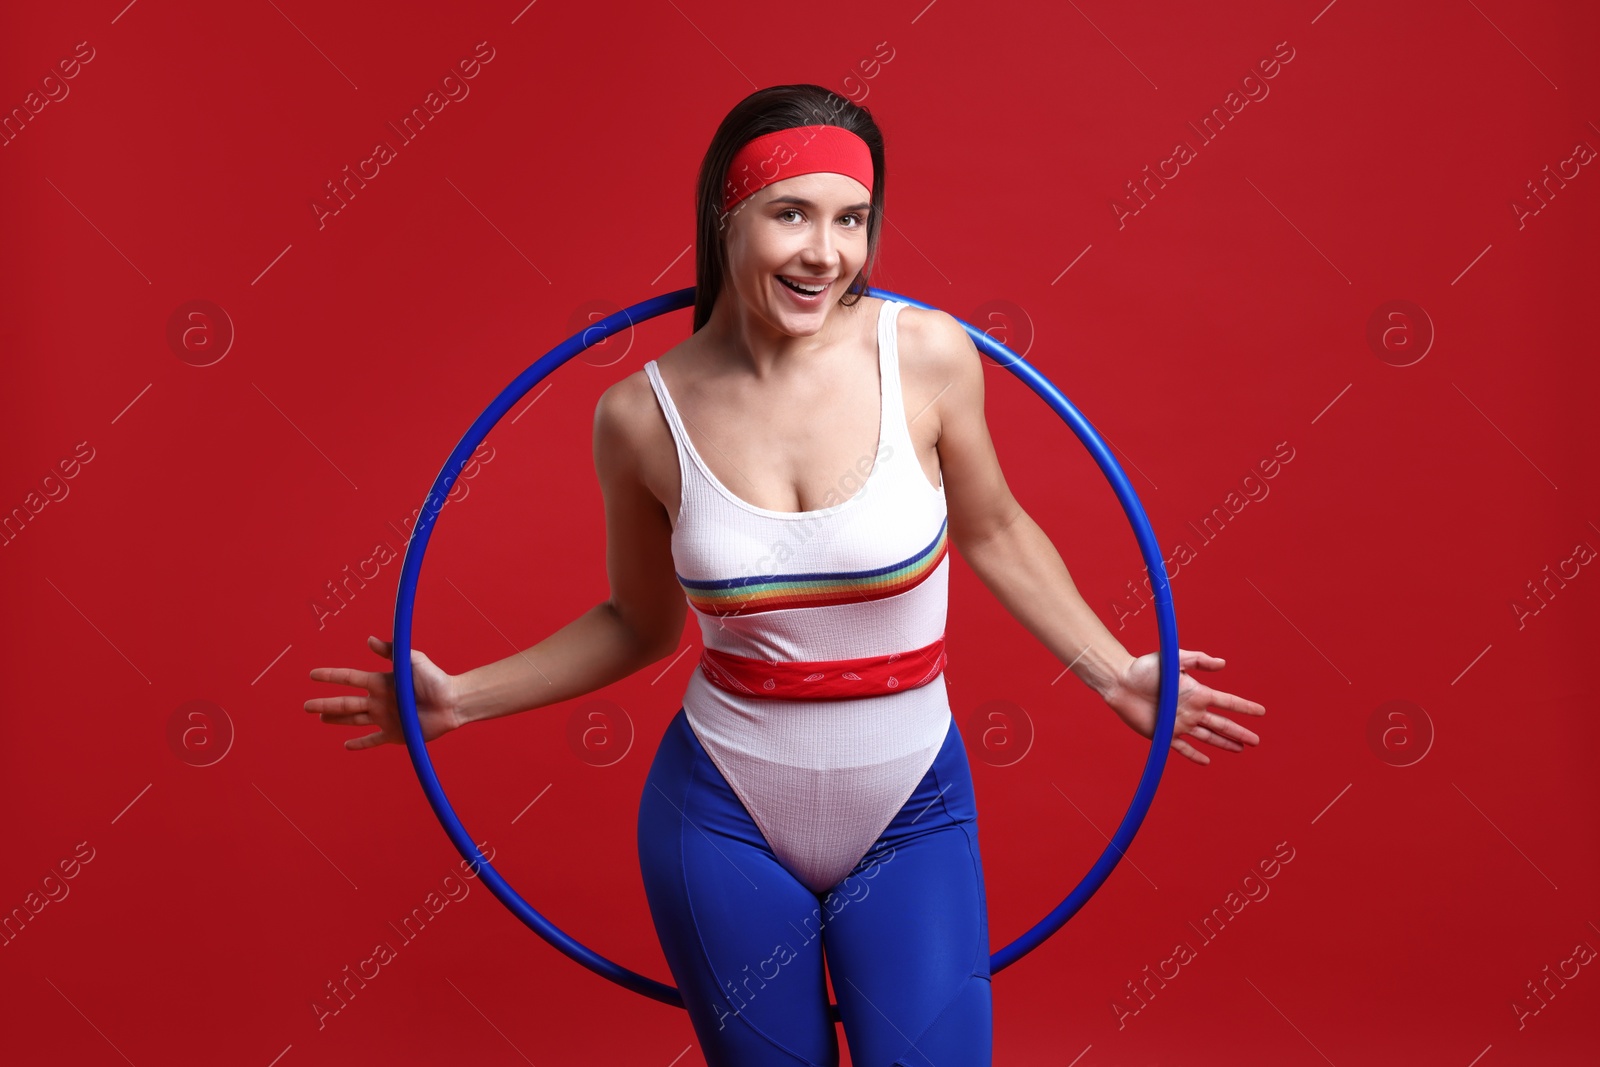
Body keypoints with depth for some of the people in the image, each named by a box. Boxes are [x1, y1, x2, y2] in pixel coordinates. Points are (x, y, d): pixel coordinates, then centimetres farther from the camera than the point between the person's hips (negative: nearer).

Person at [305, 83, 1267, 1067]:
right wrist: (462, 699, 2)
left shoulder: (929, 355, -12)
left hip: (912, 821, 0)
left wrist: (1118, 675, 7)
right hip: (723, 821, 1)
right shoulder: (643, 416, -9)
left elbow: (994, 533, 5)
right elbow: (639, 628, 6)